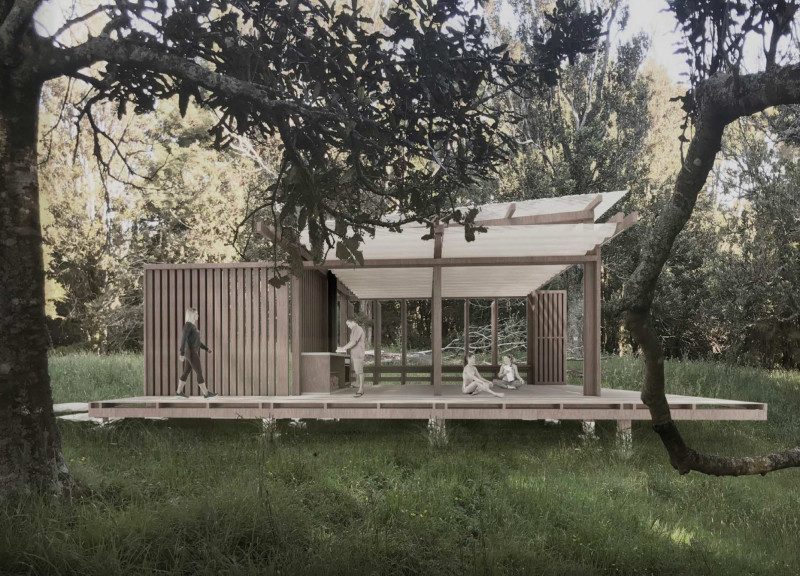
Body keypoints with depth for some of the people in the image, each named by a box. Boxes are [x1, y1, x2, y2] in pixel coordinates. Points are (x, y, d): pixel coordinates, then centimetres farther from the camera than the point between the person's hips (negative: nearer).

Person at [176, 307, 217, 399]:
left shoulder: (193, 325, 14)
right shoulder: (188, 325, -18)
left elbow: (196, 340, 21)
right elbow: (183, 339, -24)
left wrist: (206, 348, 18)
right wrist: (182, 354, -27)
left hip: (193, 352, 10)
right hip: (191, 353, -10)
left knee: (186, 372, 13)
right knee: (199, 372, -4)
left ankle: (179, 392, 19)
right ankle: (206, 393, 2)